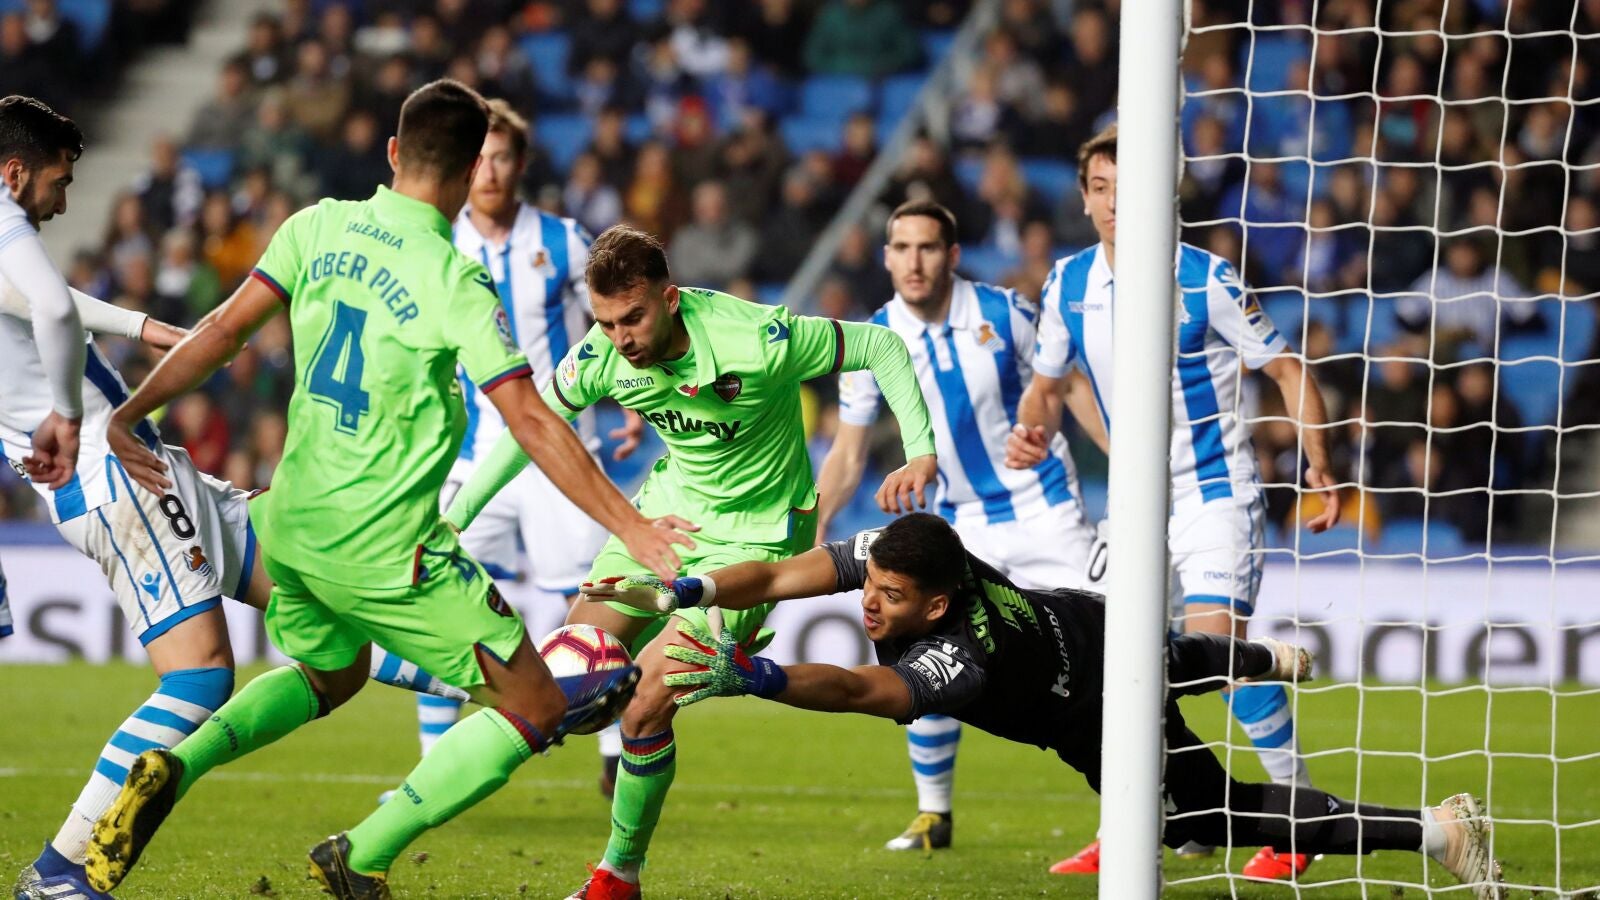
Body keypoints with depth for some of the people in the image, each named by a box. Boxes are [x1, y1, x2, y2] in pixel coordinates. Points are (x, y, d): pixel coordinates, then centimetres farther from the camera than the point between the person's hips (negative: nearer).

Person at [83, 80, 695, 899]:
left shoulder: (318, 228, 1)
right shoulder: (453, 281, -15)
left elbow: (225, 329, 1)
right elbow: (530, 421, -18)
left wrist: (127, 414, 9)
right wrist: (629, 528, -14)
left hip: (293, 522, 7)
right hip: (385, 546, -7)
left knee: (330, 676, 33)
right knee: (533, 709, 2)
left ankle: (173, 768, 9)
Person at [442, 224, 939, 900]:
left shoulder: (757, 341, -31)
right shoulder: (603, 356, -16)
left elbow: (881, 346, -18)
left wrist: (921, 453, -28)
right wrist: (455, 516, 0)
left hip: (756, 534, -6)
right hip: (670, 506, 6)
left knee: (644, 709, -15)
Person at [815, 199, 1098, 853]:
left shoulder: (1004, 312, -13)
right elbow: (848, 455, 1)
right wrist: (811, 529, -10)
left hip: (1044, 509, -2)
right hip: (961, 522, 2)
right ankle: (933, 815, 11)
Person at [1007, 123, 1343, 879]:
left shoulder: (1204, 278, -14)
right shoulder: (1069, 284, 0)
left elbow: (1287, 370, -8)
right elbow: (1046, 383, 14)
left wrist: (1322, 473, -15)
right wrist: (1031, 431, -9)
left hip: (1216, 491, -6)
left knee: (1216, 639, -21)